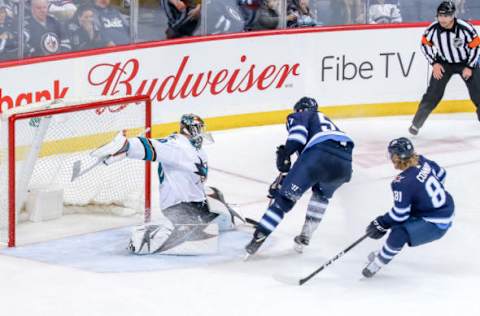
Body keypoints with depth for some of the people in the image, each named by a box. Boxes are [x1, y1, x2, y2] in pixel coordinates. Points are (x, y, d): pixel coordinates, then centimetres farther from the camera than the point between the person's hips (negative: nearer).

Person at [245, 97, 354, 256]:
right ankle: (304, 238, 27)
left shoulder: (299, 116, 25)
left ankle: (259, 237, -1)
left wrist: (284, 155, 1)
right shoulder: (326, 121, 43)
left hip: (319, 155, -6)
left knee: (286, 195, 4)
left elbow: (298, 132, -3)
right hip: (345, 162, 6)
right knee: (322, 194, 33)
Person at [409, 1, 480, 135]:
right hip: (443, 63, 1)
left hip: (466, 62, -1)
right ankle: (416, 123, 4)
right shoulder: (433, 29, -21)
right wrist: (434, 63, -10)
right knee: (433, 93, -6)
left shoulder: (465, 28, -28)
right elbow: (425, 44, -4)